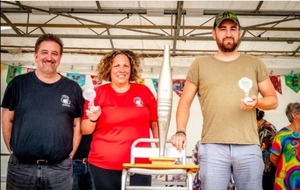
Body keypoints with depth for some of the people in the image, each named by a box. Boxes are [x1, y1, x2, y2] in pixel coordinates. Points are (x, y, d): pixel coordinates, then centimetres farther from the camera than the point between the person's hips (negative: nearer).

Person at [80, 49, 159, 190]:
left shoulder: (143, 91, 4)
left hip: (139, 164, 1)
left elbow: (155, 124, 11)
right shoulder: (98, 93, 1)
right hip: (103, 165, 0)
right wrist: (93, 119, -15)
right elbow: (85, 130, 4)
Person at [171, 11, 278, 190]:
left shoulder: (255, 63, 13)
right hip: (212, 147, -1)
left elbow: (273, 99, 14)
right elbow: (185, 102, 11)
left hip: (249, 147, 1)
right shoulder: (200, 64, 11)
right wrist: (181, 131, -4)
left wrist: (257, 102, -9)